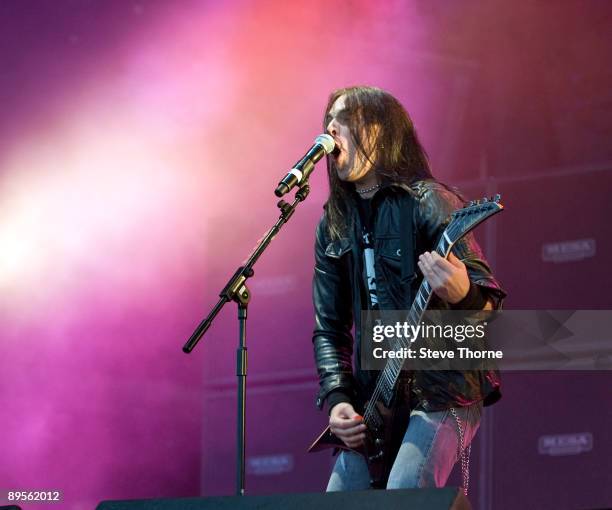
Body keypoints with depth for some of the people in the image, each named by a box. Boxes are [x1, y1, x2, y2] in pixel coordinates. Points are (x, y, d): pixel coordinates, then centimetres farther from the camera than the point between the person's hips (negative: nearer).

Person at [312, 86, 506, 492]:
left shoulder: (427, 204, -6)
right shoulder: (334, 226, 13)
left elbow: (490, 304, -13)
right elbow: (329, 327, 16)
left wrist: (461, 294, -36)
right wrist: (337, 398, 0)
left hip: (442, 392, -7)